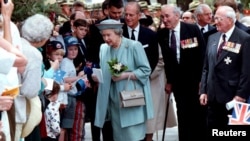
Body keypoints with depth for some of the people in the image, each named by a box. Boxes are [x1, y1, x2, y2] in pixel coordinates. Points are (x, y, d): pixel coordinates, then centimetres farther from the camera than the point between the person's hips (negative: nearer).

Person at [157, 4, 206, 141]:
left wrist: (202, 79, -11)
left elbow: (202, 55, -8)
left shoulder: (193, 29, -9)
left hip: (194, 78, -2)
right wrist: (169, 80, 6)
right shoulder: (162, 34, 0)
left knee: (198, 113, 6)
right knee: (182, 114, 6)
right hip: (177, 80, 2)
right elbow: (166, 59, 6)